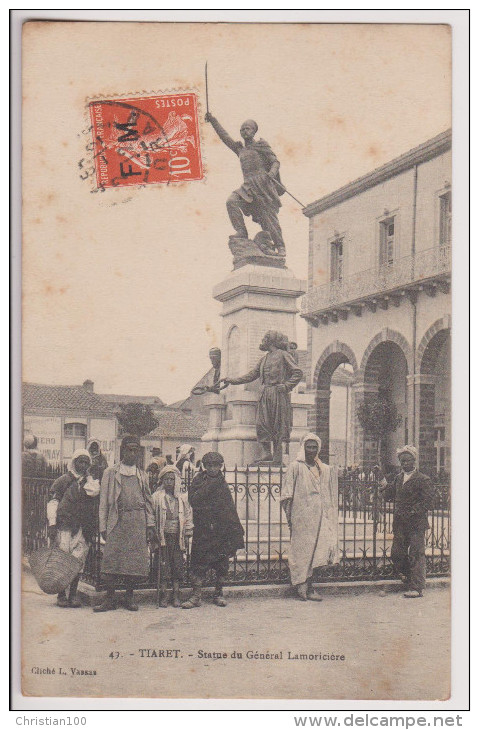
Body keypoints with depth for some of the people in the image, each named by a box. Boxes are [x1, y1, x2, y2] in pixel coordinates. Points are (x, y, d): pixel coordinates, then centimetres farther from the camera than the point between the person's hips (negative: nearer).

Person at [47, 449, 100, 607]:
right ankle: (61, 595, 5)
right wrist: (52, 524, -9)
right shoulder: (64, 480, 2)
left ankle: (73, 594, 8)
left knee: (78, 561, 0)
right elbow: (52, 502, -1)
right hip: (64, 526, -3)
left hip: (83, 528, 3)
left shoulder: (92, 482, 13)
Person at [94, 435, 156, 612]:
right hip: (117, 519, -2)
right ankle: (110, 599, 0)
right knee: (111, 558, -7)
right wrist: (103, 527, 0)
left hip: (138, 520, 2)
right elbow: (104, 501, 7)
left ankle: (129, 597, 10)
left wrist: (150, 525, 7)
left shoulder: (142, 475, 18)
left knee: (136, 558, -2)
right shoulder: (110, 473, 10)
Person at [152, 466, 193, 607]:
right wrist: (153, 534, -2)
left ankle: (176, 596, 12)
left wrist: (187, 535, 7)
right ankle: (163, 596, 7)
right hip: (163, 536, -2)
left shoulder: (182, 497, 8)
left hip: (178, 536, 2)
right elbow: (152, 516, 3)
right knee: (164, 566, -1)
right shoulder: (156, 497, 2)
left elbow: (188, 516, 12)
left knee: (178, 565, 3)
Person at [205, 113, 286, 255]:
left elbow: (275, 162, 3)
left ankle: (281, 246, -1)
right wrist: (212, 120, 25)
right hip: (248, 187, 5)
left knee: (269, 216, -9)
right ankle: (241, 231, -21)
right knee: (231, 201, -21)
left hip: (263, 184, -5)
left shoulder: (261, 145, 9)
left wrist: (271, 173, -18)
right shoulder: (240, 149, 23)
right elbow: (225, 136, 27)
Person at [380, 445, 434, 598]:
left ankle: (417, 588, 0)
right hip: (399, 524, 6)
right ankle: (408, 581, 27)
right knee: (396, 554, 8)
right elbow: (390, 496, 13)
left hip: (417, 524, -6)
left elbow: (427, 502, -11)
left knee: (416, 554, -4)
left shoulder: (423, 480, -6)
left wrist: (412, 512, -19)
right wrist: (384, 486, -4)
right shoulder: (398, 478, 14)